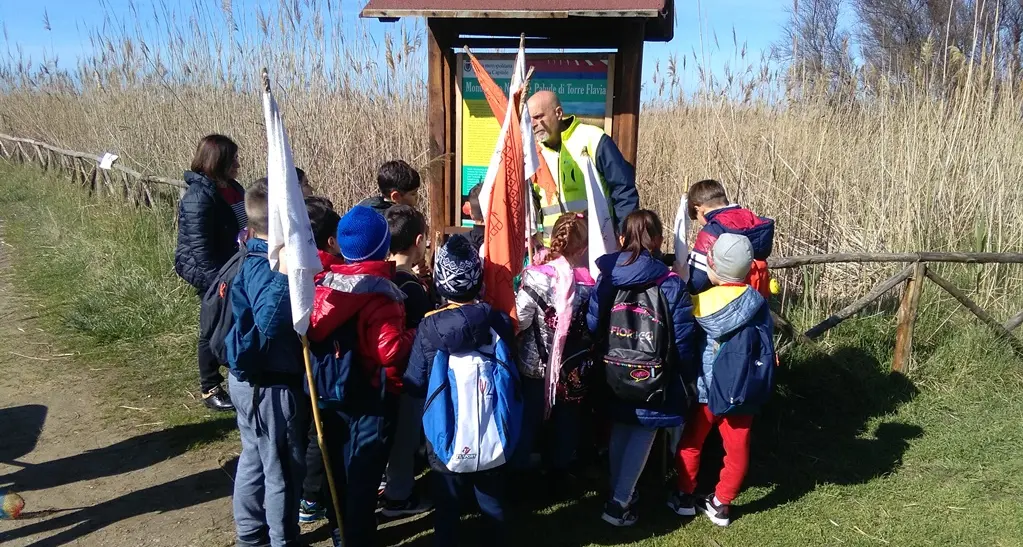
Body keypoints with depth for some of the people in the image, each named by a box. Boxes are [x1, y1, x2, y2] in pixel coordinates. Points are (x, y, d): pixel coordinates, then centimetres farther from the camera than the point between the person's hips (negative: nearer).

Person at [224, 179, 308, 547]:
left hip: (250, 380, 10)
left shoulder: (249, 260, 3)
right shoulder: (268, 269, -26)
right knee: (284, 469, 7)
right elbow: (269, 322, -42)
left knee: (255, 459, 24)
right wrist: (284, 274, -44)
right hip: (272, 387, -10)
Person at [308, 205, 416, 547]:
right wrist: (417, 333, -15)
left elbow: (313, 332, 3)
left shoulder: (325, 282, -2)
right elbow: (391, 350, -31)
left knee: (338, 467, 21)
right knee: (363, 476, 7)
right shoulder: (379, 295, -23)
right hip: (371, 398, -7)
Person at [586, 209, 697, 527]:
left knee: (619, 430, 21)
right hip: (656, 380, -3)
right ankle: (619, 503, 12)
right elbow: (683, 340, -13)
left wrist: (609, 361, 11)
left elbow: (592, 326, -6)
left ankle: (619, 494, 36)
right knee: (643, 434, 11)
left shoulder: (606, 279, -8)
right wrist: (686, 379, 2)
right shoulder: (671, 285, -15)